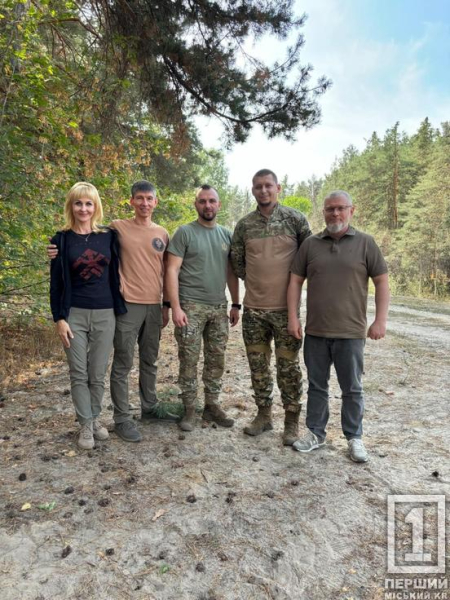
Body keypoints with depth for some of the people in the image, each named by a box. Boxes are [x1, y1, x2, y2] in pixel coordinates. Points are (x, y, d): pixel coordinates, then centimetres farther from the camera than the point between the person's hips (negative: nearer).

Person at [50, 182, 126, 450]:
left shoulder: (109, 236, 4)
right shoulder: (62, 240, 0)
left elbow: (116, 274, 10)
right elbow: (56, 282, 0)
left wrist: (119, 309, 5)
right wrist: (59, 318, -6)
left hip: (105, 314, 1)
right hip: (74, 314, -1)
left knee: (98, 374, 9)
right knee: (79, 374, 4)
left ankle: (96, 418, 27)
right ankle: (86, 424, 18)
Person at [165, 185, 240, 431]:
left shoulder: (226, 234, 11)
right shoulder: (184, 232, -4)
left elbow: (231, 272, 14)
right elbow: (172, 271, -8)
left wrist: (235, 304, 10)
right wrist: (176, 307, -15)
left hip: (219, 308, 5)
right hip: (191, 306, -4)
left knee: (216, 360, 10)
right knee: (189, 360, 1)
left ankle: (212, 405, 24)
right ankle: (189, 409, 14)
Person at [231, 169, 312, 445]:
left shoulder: (295, 219, -2)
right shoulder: (244, 225, 5)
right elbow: (237, 262, 14)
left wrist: (290, 284, 3)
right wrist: (257, 282, 10)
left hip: (286, 307, -3)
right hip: (253, 308, 3)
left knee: (288, 366, 5)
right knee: (258, 365, 11)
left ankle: (292, 421, 20)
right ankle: (264, 415, 28)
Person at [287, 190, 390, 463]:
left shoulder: (365, 243, 0)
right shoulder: (310, 244, 5)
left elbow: (382, 282, 0)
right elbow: (295, 281, 6)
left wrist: (381, 320, -8)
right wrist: (293, 317, -2)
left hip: (351, 332, -2)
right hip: (315, 331, 2)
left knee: (352, 388, 9)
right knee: (316, 385, 13)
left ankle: (355, 437, 26)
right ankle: (316, 433, 28)